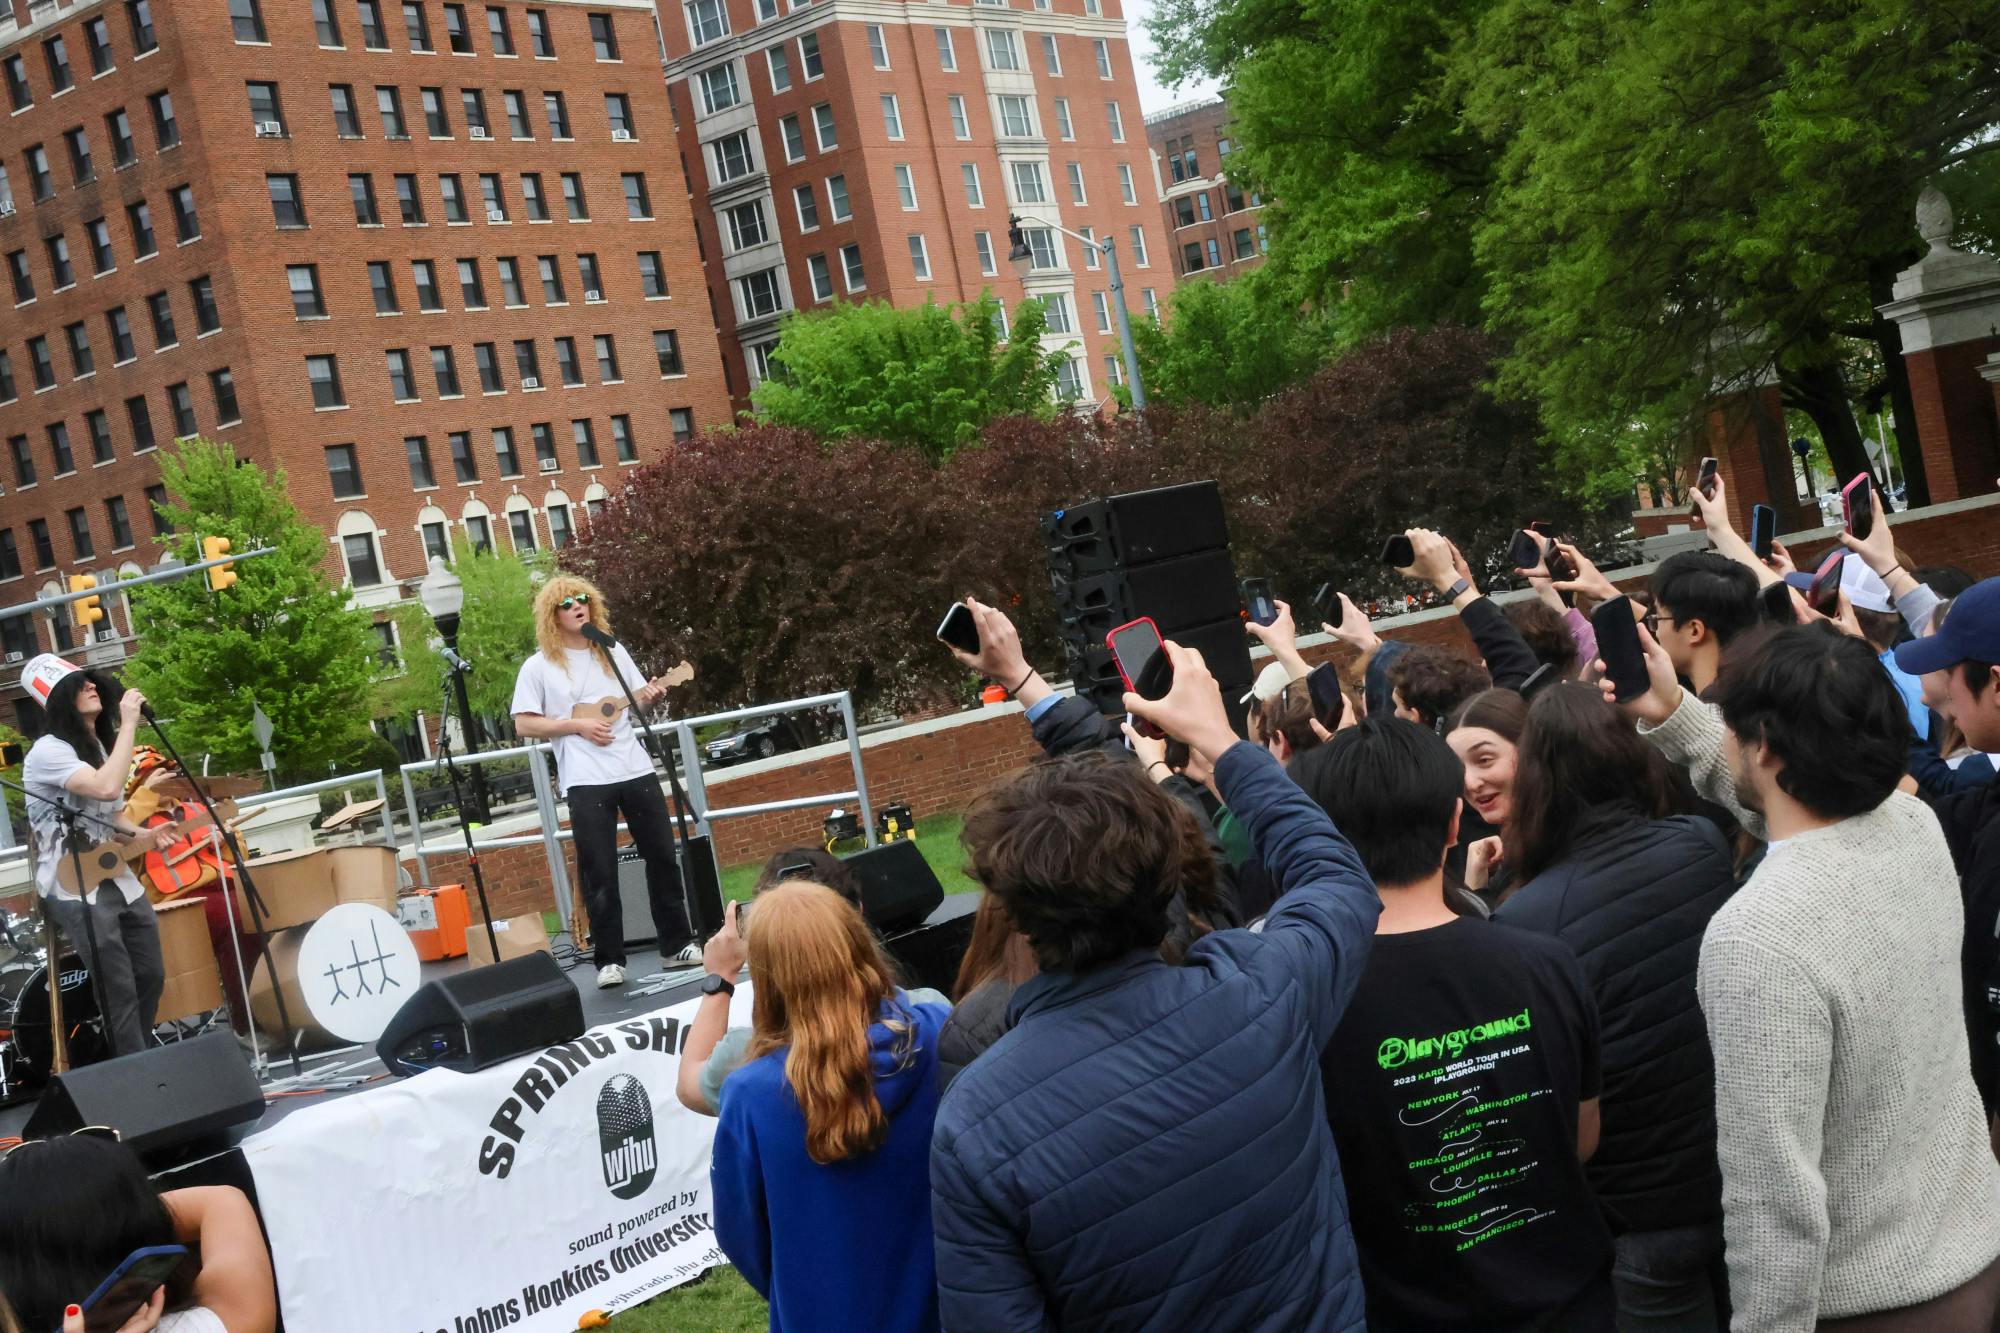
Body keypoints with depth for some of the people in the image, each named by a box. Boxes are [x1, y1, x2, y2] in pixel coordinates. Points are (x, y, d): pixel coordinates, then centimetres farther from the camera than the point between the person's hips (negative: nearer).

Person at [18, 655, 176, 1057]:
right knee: (120, 992, -9)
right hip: (75, 890, -9)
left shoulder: (99, 745, 15)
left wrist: (144, 835, 2)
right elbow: (106, 788, -32)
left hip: (117, 879, 9)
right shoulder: (48, 750, -15)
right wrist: (129, 724, -26)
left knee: (151, 977, 12)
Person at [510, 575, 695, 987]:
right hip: (586, 782, -4)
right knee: (600, 874, -2)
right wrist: (578, 725, -14)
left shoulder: (614, 652, 10)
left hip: (636, 770, 4)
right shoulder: (539, 667, -2)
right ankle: (609, 960, 6)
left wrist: (651, 695, -5)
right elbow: (524, 724, -4)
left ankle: (678, 942, 19)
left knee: (662, 856, 8)